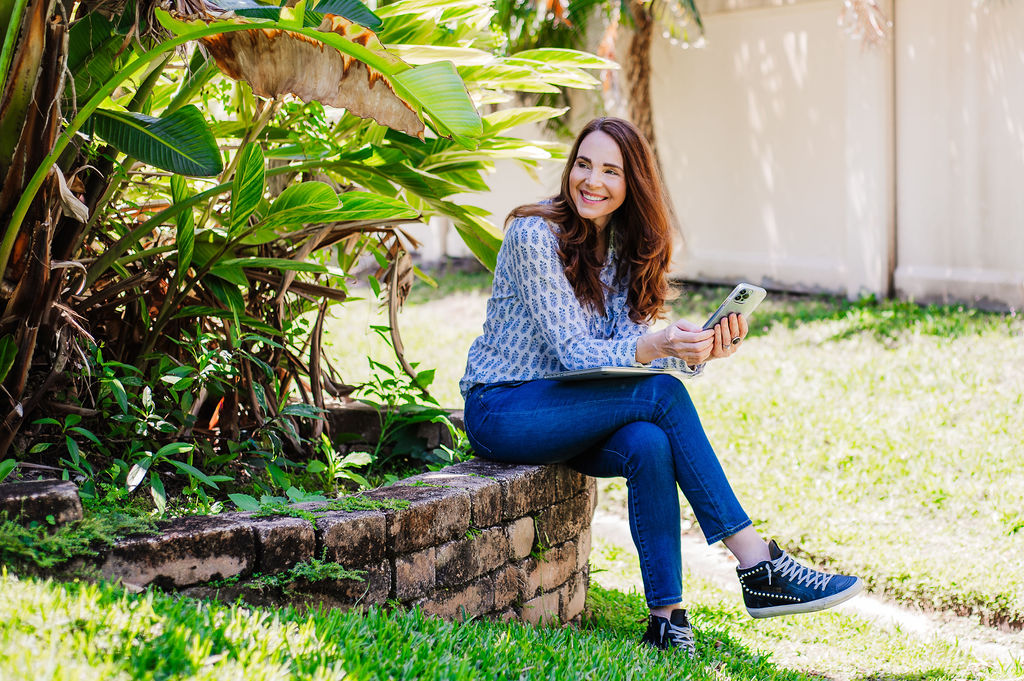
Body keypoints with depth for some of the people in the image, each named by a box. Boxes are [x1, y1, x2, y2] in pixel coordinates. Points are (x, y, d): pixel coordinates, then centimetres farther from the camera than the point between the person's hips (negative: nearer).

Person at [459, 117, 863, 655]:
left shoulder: (622, 247, 7)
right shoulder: (536, 235, -14)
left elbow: (627, 343, -3)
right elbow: (572, 351, -20)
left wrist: (697, 351, -23)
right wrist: (654, 348, -38)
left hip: (569, 410, 6)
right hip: (501, 410, -6)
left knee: (649, 445, -29)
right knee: (661, 394, -27)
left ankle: (667, 618, -25)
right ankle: (757, 566, -27)